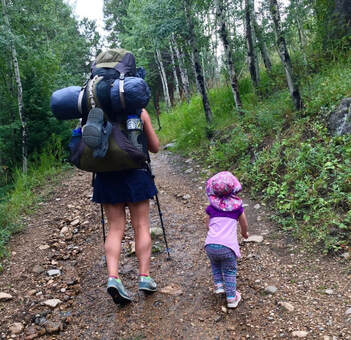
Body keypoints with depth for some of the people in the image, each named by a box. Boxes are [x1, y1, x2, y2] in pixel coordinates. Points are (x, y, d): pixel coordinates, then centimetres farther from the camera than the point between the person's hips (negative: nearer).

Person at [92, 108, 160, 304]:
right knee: (141, 226, 6)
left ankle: (113, 277, -6)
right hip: (135, 173, -2)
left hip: (107, 176, 2)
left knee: (115, 228, 6)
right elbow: (155, 147, 8)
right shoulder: (140, 112, 3)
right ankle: (144, 276, 7)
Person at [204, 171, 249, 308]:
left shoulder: (211, 207, 8)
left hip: (210, 244, 2)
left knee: (215, 264, 31)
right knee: (230, 271, 16)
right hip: (228, 245, -1)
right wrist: (244, 233, 40)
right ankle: (231, 298, 18)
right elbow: (244, 224, 18)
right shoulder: (237, 206, 6)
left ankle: (218, 285, 26)